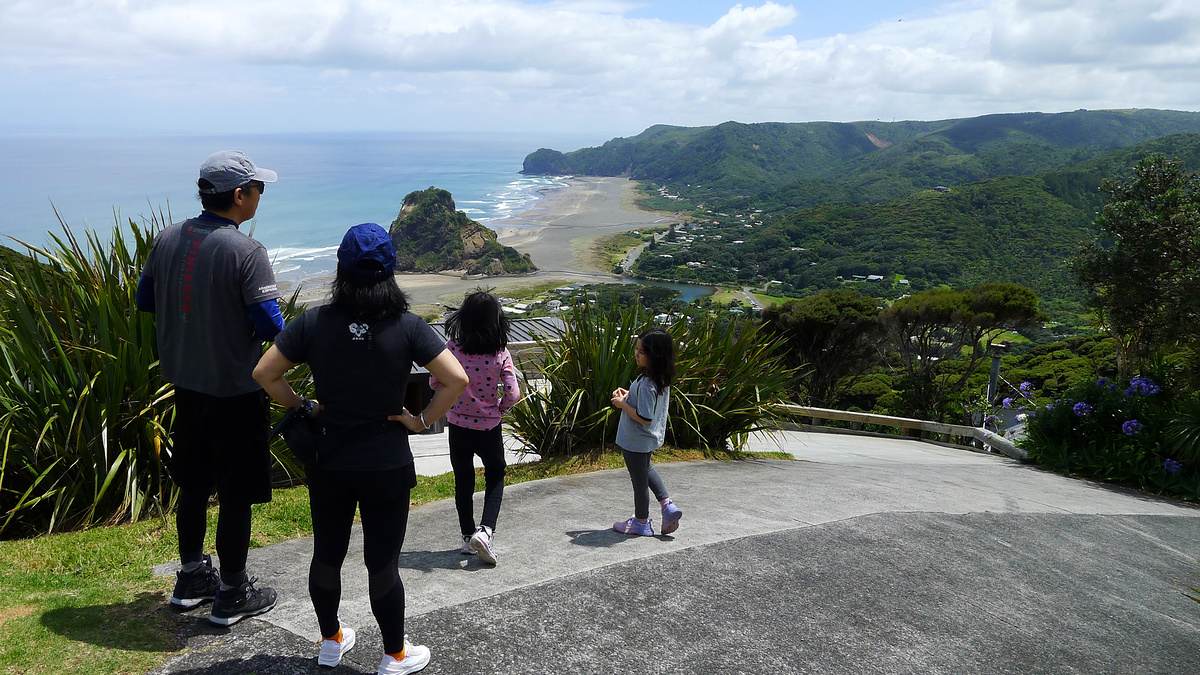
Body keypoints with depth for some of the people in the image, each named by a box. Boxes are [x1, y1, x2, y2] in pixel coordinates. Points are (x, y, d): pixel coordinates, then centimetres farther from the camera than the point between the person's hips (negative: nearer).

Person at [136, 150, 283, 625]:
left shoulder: (168, 239, 1)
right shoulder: (245, 252, -20)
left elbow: (145, 300, 11)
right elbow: (270, 325, -21)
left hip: (185, 385, 7)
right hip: (235, 391, -7)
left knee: (193, 486, 21)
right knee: (236, 496, 6)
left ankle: (191, 578, 35)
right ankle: (232, 595, 19)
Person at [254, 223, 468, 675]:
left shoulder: (313, 322, -8)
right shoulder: (407, 326, -13)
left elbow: (264, 373, -6)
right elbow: (456, 379, -19)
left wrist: (302, 407, 6)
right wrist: (422, 419, -7)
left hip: (327, 464, 3)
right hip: (387, 467, -2)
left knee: (326, 555, 20)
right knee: (382, 564, 10)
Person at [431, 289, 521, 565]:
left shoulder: (452, 347, -13)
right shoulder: (500, 353, -14)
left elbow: (434, 382, -6)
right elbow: (512, 395, -15)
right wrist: (500, 407, 6)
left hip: (457, 425, 1)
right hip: (489, 427, -1)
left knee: (463, 480, 18)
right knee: (495, 475, 20)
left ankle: (468, 536, 27)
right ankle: (485, 530, 3)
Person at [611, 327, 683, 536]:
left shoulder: (647, 384, -33)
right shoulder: (662, 378, -5)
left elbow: (644, 418, -31)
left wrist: (623, 404, -20)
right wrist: (629, 395, 0)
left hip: (636, 441, -9)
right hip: (650, 438, 9)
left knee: (639, 479, 10)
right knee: (645, 469, 32)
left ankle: (641, 522, 30)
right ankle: (668, 506, 25)